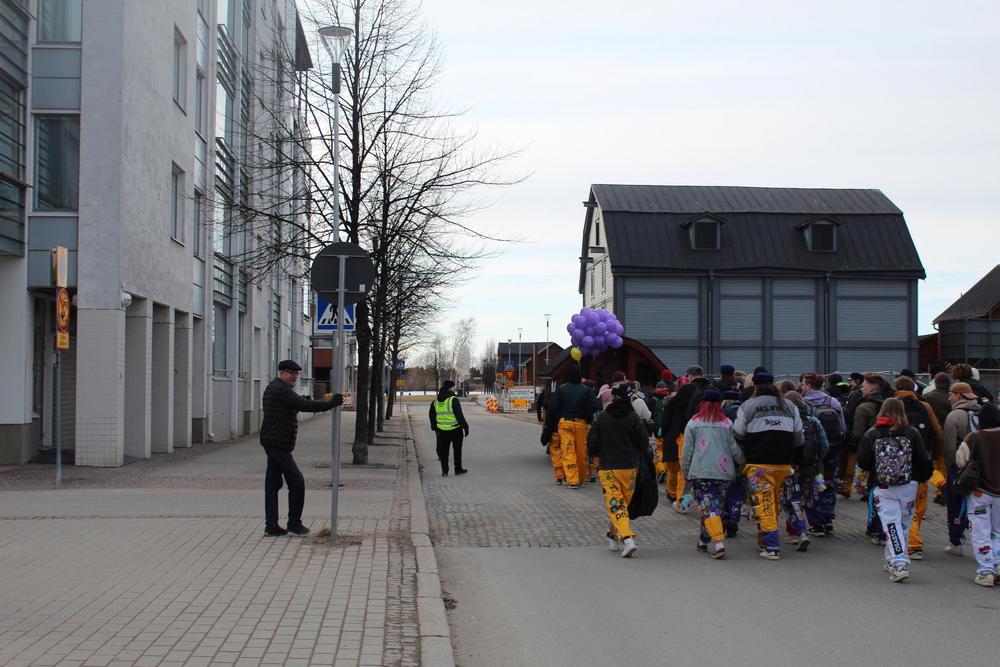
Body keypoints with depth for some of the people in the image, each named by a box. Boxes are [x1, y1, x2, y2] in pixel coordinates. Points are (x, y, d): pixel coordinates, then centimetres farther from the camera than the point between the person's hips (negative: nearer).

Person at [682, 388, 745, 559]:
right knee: (717, 507, 16)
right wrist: (740, 467, 23)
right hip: (723, 473, 3)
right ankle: (704, 540, 27)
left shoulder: (693, 423, -1)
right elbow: (735, 450, 5)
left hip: (700, 473, -2)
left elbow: (687, 451, 0)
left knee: (708, 508, -4)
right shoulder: (727, 424, 3)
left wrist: (686, 473, 11)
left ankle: (718, 542, -19)